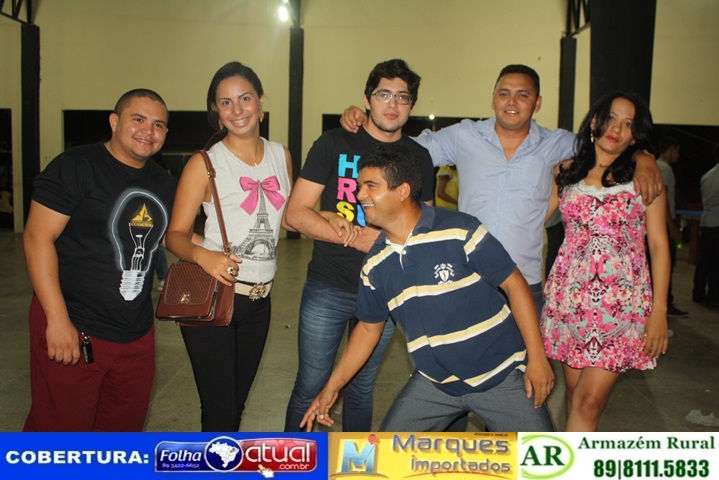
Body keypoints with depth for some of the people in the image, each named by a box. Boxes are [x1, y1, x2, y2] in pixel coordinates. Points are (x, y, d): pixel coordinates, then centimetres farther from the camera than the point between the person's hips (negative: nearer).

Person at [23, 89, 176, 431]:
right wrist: (58, 319, -19)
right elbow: (37, 237, -13)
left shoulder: (165, 185, 11)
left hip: (137, 336, 6)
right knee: (58, 432, 3)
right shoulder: (76, 167, -8)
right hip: (73, 332, -6)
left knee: (125, 430, 15)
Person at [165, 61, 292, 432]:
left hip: (259, 300, 5)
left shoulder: (281, 156, 7)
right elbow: (176, 234, -8)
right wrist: (203, 255, -28)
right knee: (220, 410, -2)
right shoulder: (205, 163, -7)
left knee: (237, 401, 19)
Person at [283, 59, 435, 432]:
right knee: (310, 387, 6)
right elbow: (296, 213, -7)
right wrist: (355, 237, -18)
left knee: (361, 388, 16)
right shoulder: (334, 143, -2)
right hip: (327, 288, -2)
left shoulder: (419, 157, 6)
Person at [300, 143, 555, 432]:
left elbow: (514, 284, -12)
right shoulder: (375, 265, -1)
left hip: (501, 375, -4)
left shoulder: (460, 231, -18)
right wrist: (332, 388, 9)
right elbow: (369, 327, 10)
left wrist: (537, 357, -14)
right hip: (435, 382, 4)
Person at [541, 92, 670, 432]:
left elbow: (659, 245, 1)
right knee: (575, 393, 8)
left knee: (589, 400, -8)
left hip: (621, 301, -2)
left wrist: (659, 311, -4)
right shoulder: (566, 172, 10)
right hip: (569, 297, 3)